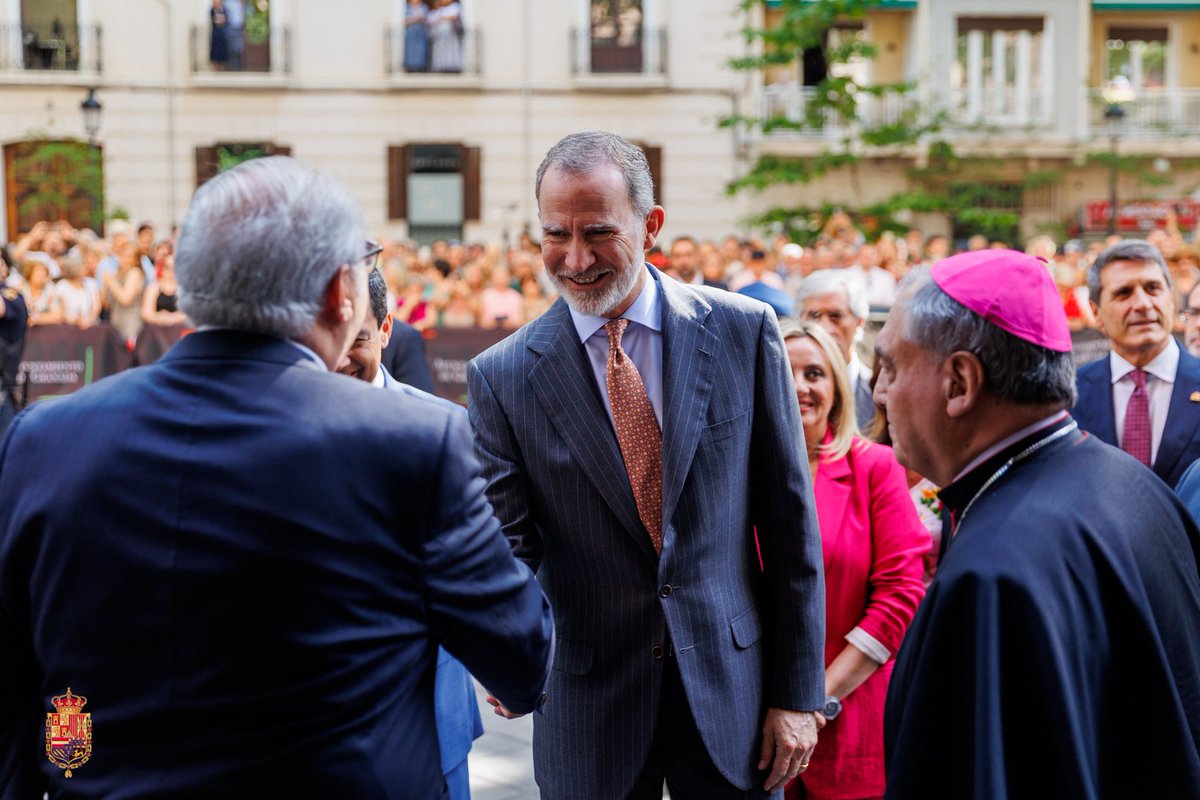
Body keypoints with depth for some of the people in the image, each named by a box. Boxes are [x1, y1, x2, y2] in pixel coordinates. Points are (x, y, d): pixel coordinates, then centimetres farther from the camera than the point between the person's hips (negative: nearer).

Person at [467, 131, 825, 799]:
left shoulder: (744, 332, -5)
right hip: (590, 698, 0)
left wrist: (798, 693, -1)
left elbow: (789, 520, -2)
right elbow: (509, 543, -6)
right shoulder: (502, 377, -6)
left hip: (732, 680, 0)